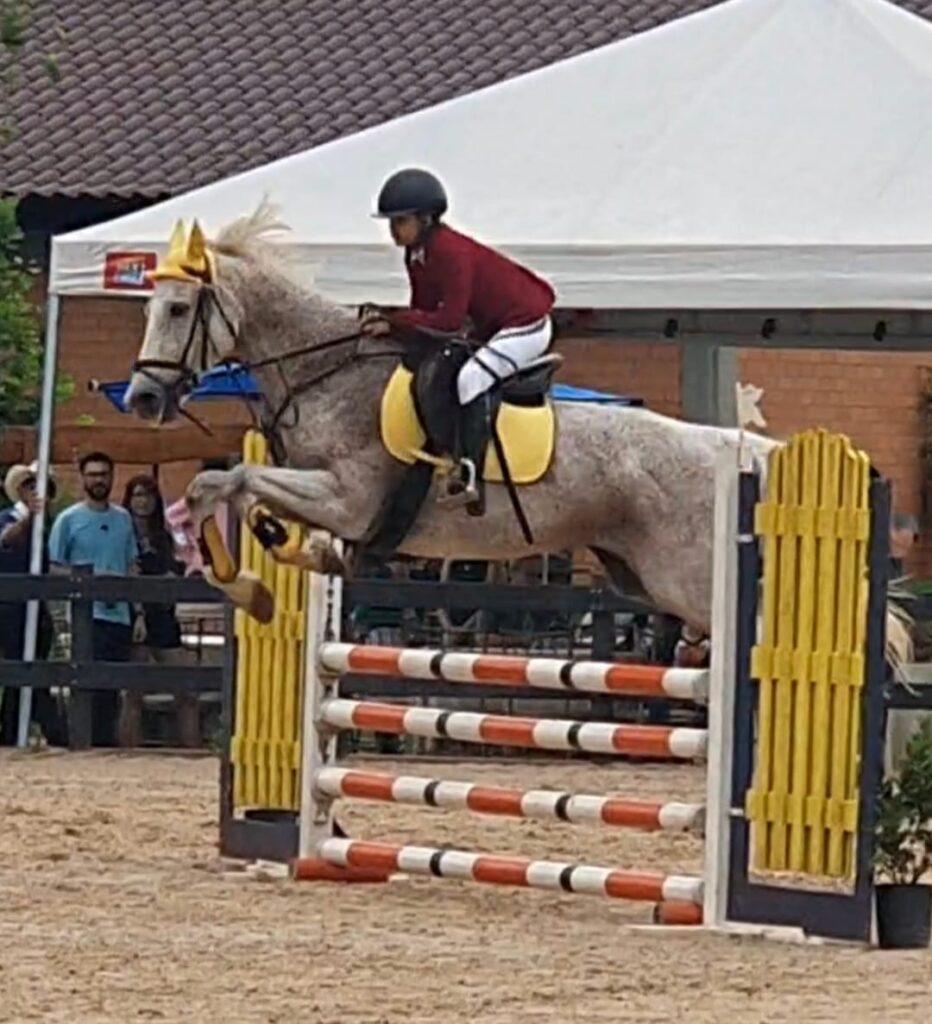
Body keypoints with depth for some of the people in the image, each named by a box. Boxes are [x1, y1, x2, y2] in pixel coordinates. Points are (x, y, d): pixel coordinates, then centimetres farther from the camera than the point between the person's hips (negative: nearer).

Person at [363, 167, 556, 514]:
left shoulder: (451, 252, -29)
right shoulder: (416, 254, 2)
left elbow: (450, 319, -31)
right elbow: (424, 308, 6)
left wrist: (394, 322, -29)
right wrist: (387, 320, -13)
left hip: (525, 326, -11)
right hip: (492, 326, 11)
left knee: (470, 379, -27)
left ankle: (470, 476, -31)